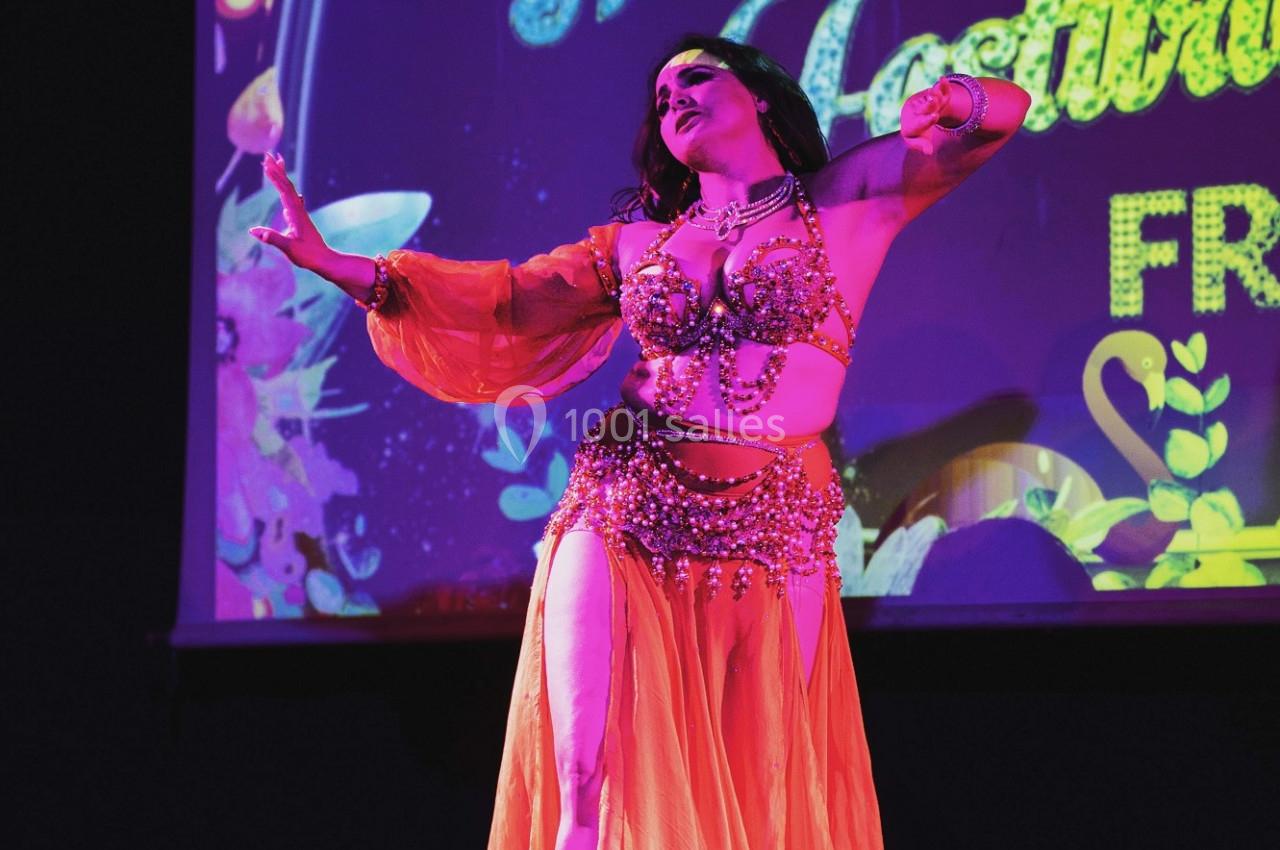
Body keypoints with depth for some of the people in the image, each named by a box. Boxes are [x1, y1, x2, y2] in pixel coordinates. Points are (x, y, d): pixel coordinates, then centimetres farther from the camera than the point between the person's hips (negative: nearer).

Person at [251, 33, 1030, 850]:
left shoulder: (847, 201, 7)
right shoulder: (639, 239, 15)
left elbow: (1004, 111, 3)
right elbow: (507, 301, 15)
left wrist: (949, 98, -21)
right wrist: (338, 264, 6)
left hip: (771, 533, -2)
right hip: (624, 509, 2)